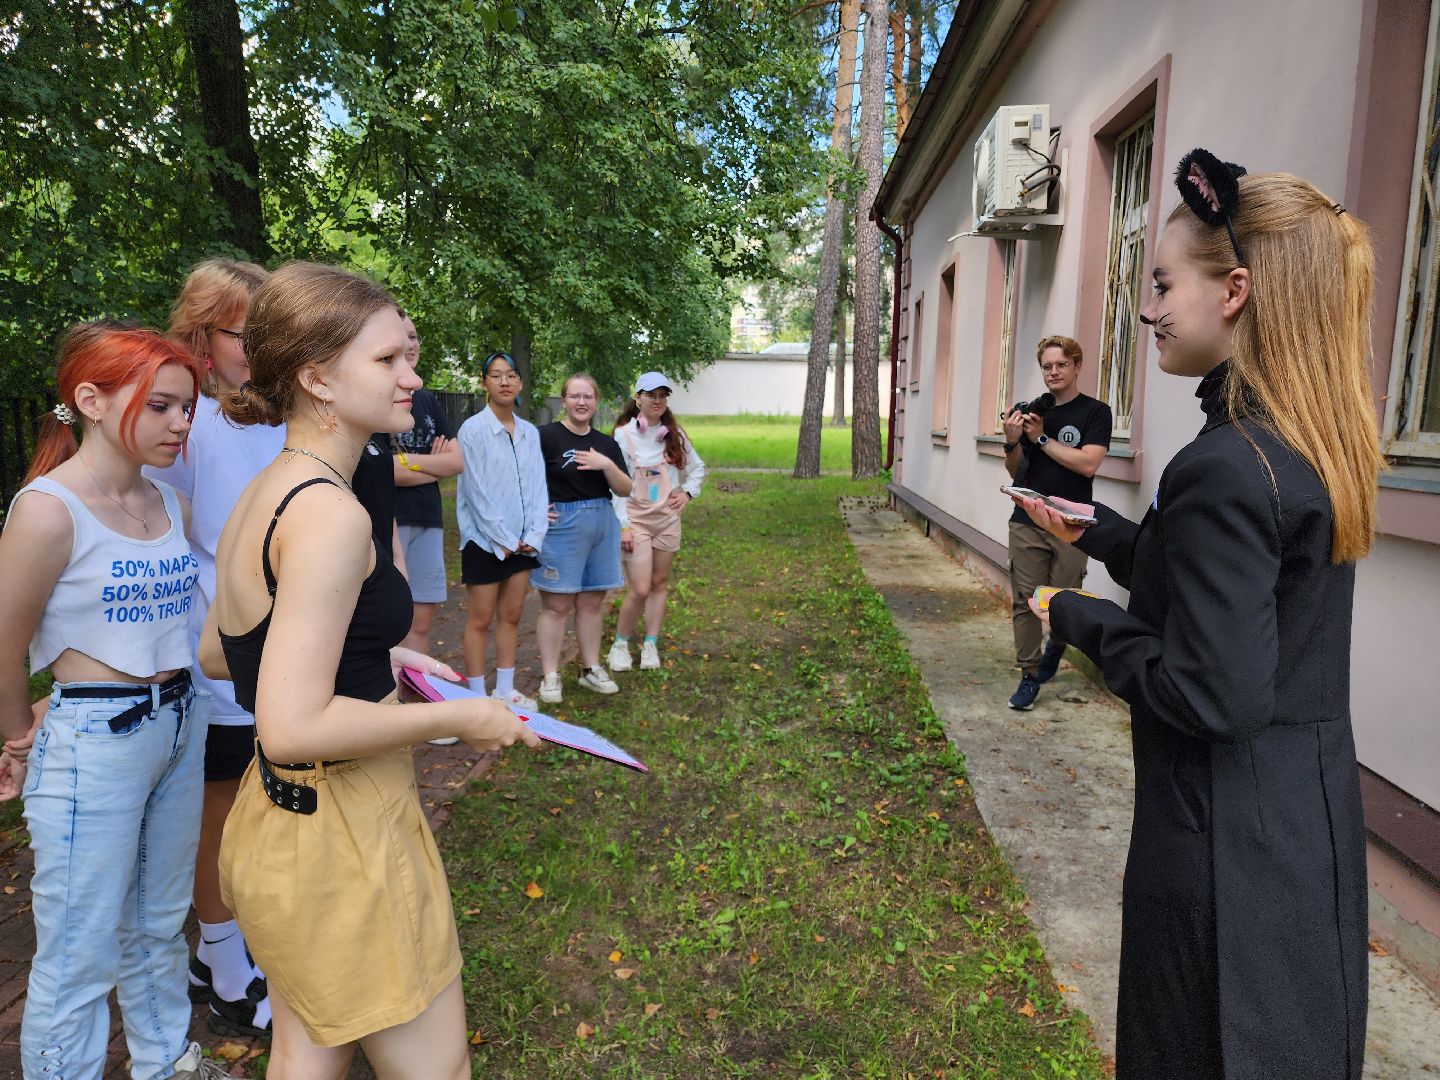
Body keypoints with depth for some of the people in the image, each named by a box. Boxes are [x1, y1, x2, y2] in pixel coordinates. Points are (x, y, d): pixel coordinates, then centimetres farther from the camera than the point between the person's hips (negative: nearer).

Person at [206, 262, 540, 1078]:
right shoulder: (330, 514, -25)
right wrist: (459, 716, -18)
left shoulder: (265, 493, 6)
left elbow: (217, 653, 16)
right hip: (340, 839, -9)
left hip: (279, 819, 9)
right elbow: (294, 726, -28)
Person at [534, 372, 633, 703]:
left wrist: (607, 464, -9)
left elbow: (625, 490, 6)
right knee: (557, 605, -1)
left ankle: (591, 669, 24)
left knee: (592, 602, 12)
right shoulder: (546, 436, -6)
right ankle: (550, 677, 9)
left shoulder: (606, 443, 11)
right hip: (561, 526, -5)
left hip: (602, 526, 5)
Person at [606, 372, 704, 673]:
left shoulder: (675, 434, 4)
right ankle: (620, 644, 13)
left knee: (660, 583, 9)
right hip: (636, 519, -4)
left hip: (668, 518, 4)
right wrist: (623, 526, -12)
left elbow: (697, 468, 18)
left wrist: (687, 492, 0)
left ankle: (651, 645, 21)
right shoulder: (624, 435, -9)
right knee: (640, 589, -8)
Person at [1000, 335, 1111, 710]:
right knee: (1024, 601, 1)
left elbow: (1088, 464, -14)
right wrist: (1012, 442, -8)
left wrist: (1041, 438, -12)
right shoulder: (1032, 410, 10)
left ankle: (1056, 645, 34)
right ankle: (1029, 675, 11)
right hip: (1027, 523, 3)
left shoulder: (1095, 412, 0)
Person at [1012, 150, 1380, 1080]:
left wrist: (1083, 620, -13)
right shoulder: (1316, 445, 2)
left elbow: (1216, 697, -26)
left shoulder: (1226, 468, -26)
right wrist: (1098, 532, 13)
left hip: (1228, 835, -9)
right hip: (1313, 818, 9)